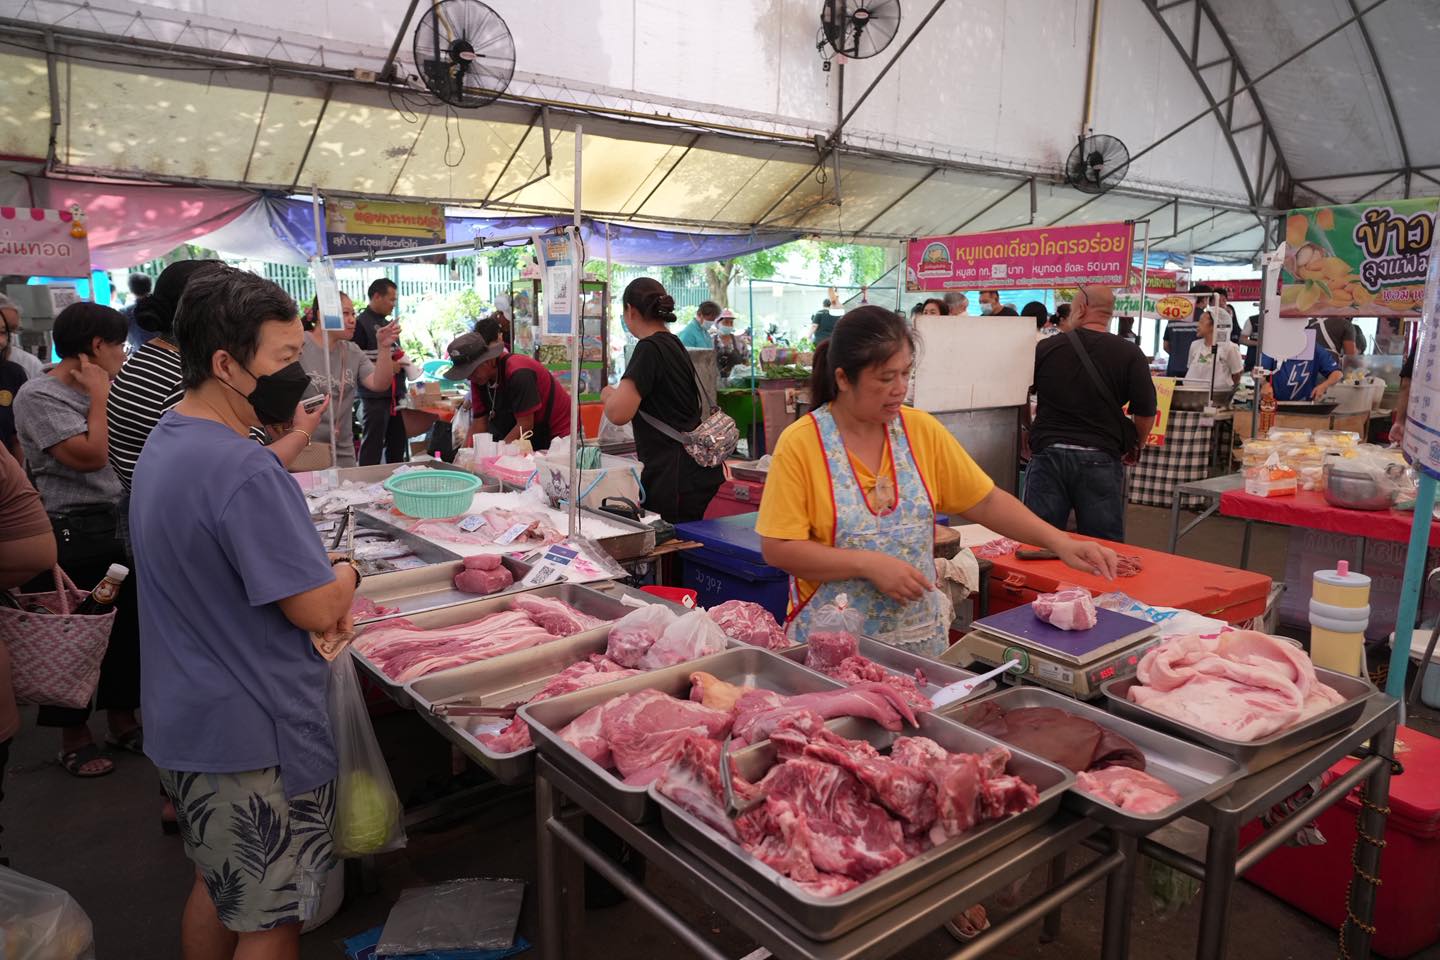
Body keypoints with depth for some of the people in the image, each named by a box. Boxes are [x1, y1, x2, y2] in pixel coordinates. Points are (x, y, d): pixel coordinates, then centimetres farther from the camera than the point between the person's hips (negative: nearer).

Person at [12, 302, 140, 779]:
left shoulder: (102, 392, 11)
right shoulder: (39, 395, -13)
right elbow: (89, 456, -21)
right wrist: (99, 396, -13)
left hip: (118, 525, 8)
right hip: (71, 536, -8)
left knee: (127, 628, 15)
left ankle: (123, 722, 31)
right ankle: (74, 738, 21)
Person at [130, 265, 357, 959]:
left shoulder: (167, 439, 6)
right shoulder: (245, 471, -27)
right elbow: (316, 607, -24)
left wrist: (323, 590, 1)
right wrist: (345, 577, -2)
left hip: (187, 721, 10)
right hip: (254, 739, -10)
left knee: (217, 889, 26)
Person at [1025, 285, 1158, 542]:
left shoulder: (1045, 348, 2)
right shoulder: (1129, 354, -1)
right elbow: (1146, 413, -1)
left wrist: (1031, 443, 28)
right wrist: (1134, 448, 18)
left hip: (1048, 453, 1)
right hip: (1101, 459, -1)